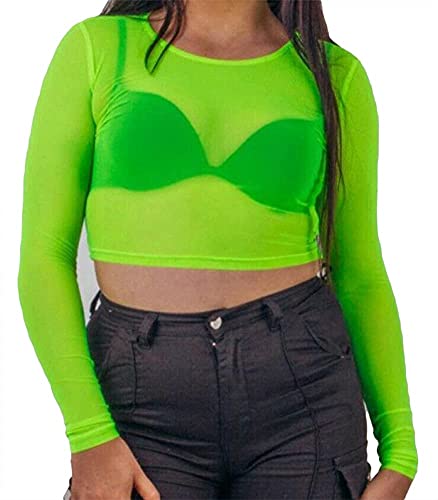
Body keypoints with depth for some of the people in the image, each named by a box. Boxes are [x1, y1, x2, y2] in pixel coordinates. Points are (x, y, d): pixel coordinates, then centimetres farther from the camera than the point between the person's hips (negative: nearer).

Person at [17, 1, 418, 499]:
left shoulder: (335, 74, 5)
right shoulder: (95, 50, 1)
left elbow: (359, 274, 10)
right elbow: (44, 253, -1)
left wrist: (400, 454, 5)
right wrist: (89, 435, -10)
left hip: (302, 398, 1)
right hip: (145, 401, -1)